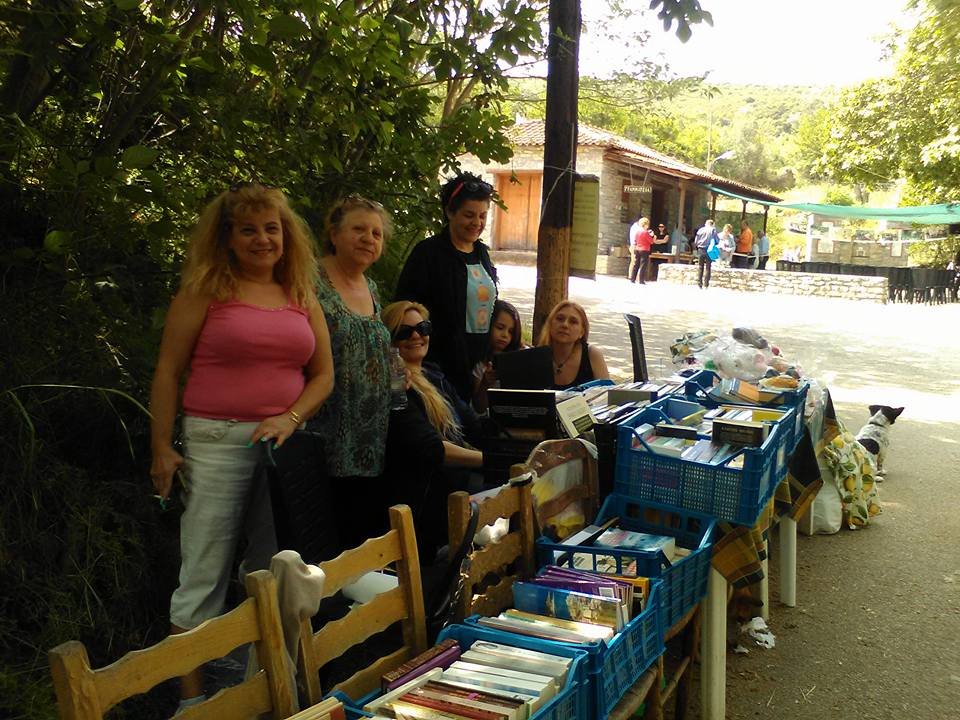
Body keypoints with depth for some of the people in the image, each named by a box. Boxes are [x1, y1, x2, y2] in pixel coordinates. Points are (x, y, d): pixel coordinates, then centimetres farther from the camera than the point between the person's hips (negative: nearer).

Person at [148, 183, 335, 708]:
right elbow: (168, 372, -2)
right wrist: (161, 449, -7)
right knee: (204, 574, -1)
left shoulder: (302, 297, 11)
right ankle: (191, 695, 13)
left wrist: (291, 418, -7)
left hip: (283, 443, 5)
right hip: (216, 442, -4)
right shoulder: (205, 290, -2)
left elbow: (323, 374, 11)